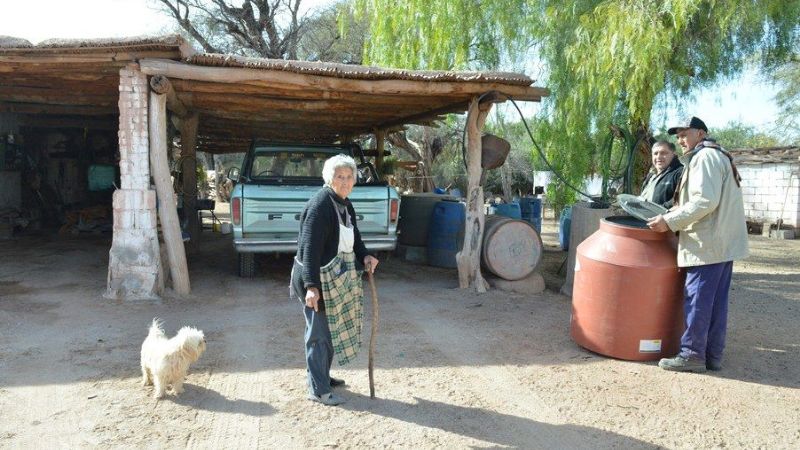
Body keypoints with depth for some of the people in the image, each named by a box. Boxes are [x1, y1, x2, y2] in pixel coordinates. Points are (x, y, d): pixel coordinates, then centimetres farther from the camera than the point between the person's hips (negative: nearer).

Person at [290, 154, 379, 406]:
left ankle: (322, 376, 36)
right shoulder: (320, 205, -20)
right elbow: (310, 247, -25)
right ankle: (318, 390, 13)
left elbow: (353, 237, 19)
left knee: (332, 329, 20)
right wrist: (311, 286, -29)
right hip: (318, 280, -9)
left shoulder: (345, 204, 8)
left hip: (337, 279, 9)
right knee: (319, 332, 0)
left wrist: (364, 256, -1)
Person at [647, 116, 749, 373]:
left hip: (708, 244, -10)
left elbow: (705, 201, -21)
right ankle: (713, 355, 16)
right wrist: (673, 217, 18)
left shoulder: (705, 157, -9)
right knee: (716, 302, 11)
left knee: (697, 301, -5)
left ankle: (692, 355, 0)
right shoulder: (718, 156, 23)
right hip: (724, 243, 10)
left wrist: (670, 221, -17)